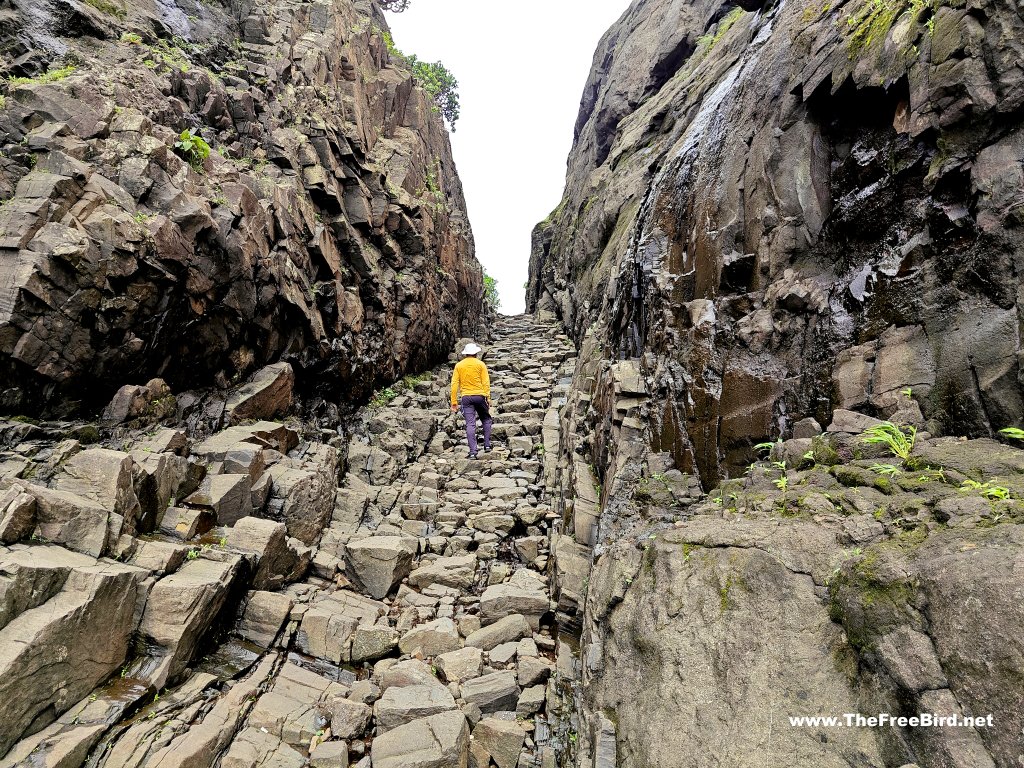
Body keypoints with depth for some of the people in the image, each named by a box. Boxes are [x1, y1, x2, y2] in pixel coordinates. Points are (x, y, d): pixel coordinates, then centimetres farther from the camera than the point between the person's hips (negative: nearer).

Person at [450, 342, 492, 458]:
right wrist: (488, 399, -3)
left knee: (470, 424, -1)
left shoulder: (458, 365, 7)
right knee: (486, 419, 18)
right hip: (480, 396, -1)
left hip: (466, 397, 1)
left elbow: (454, 384, 1)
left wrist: (454, 402, 3)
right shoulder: (480, 364, 2)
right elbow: (486, 383, -5)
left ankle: (473, 451, -5)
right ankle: (487, 445, 13)